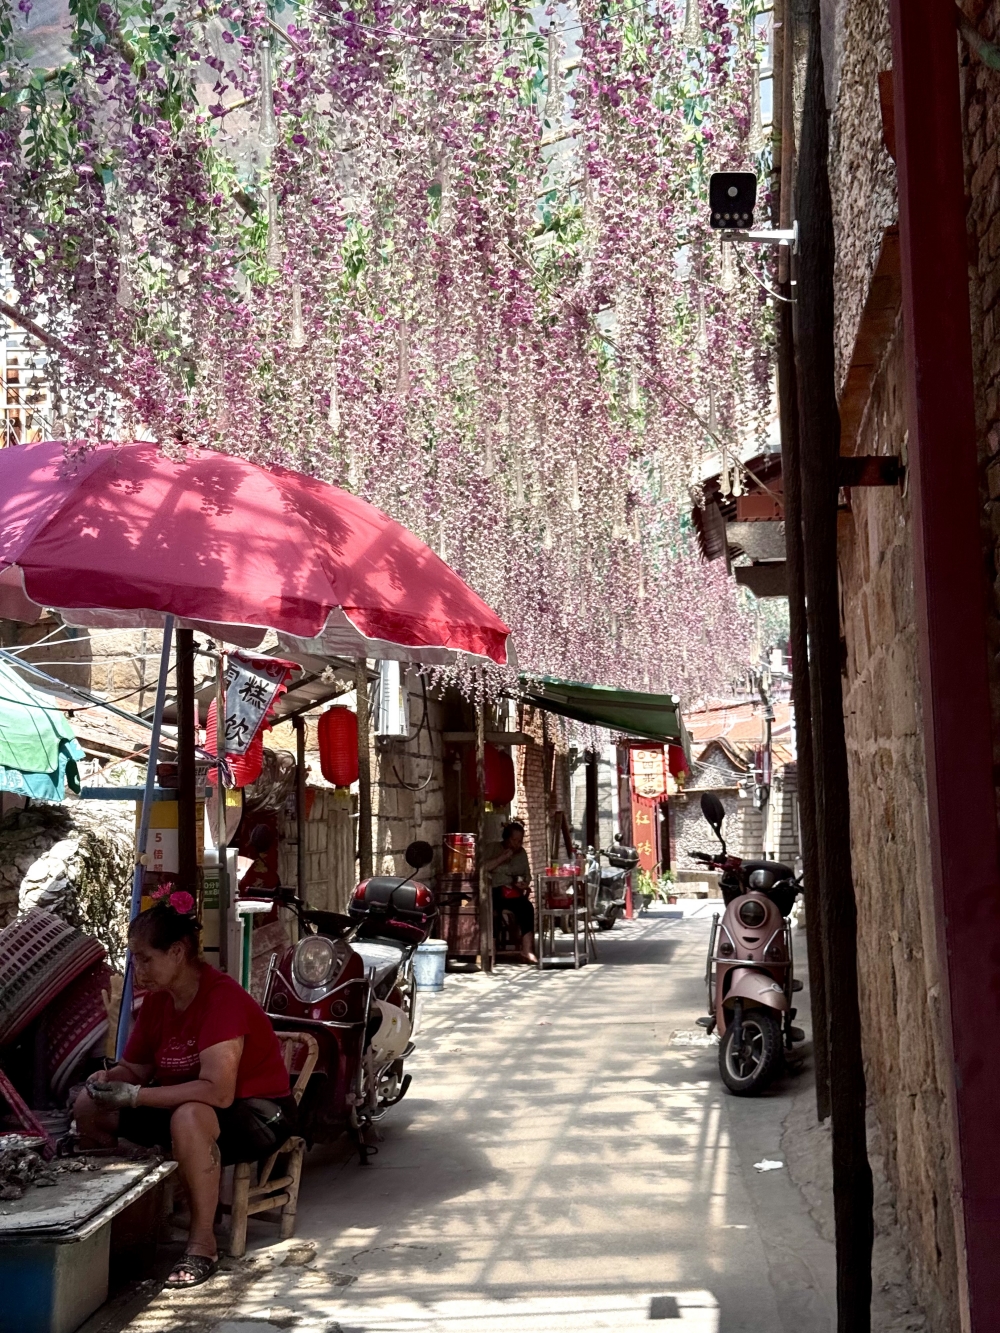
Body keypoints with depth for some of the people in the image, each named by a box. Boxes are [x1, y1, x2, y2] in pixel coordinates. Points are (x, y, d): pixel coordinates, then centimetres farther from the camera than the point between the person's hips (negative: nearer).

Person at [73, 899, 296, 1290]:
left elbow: (218, 1092, -34)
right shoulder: (157, 1000, 0)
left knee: (189, 1117, -41)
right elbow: (134, 1068, 10)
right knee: (90, 1106, 0)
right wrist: (109, 1079, -14)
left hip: (258, 1112, -9)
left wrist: (135, 1095, -33)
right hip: (184, 1104, 9)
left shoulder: (223, 997, -26)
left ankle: (202, 1243, -24)